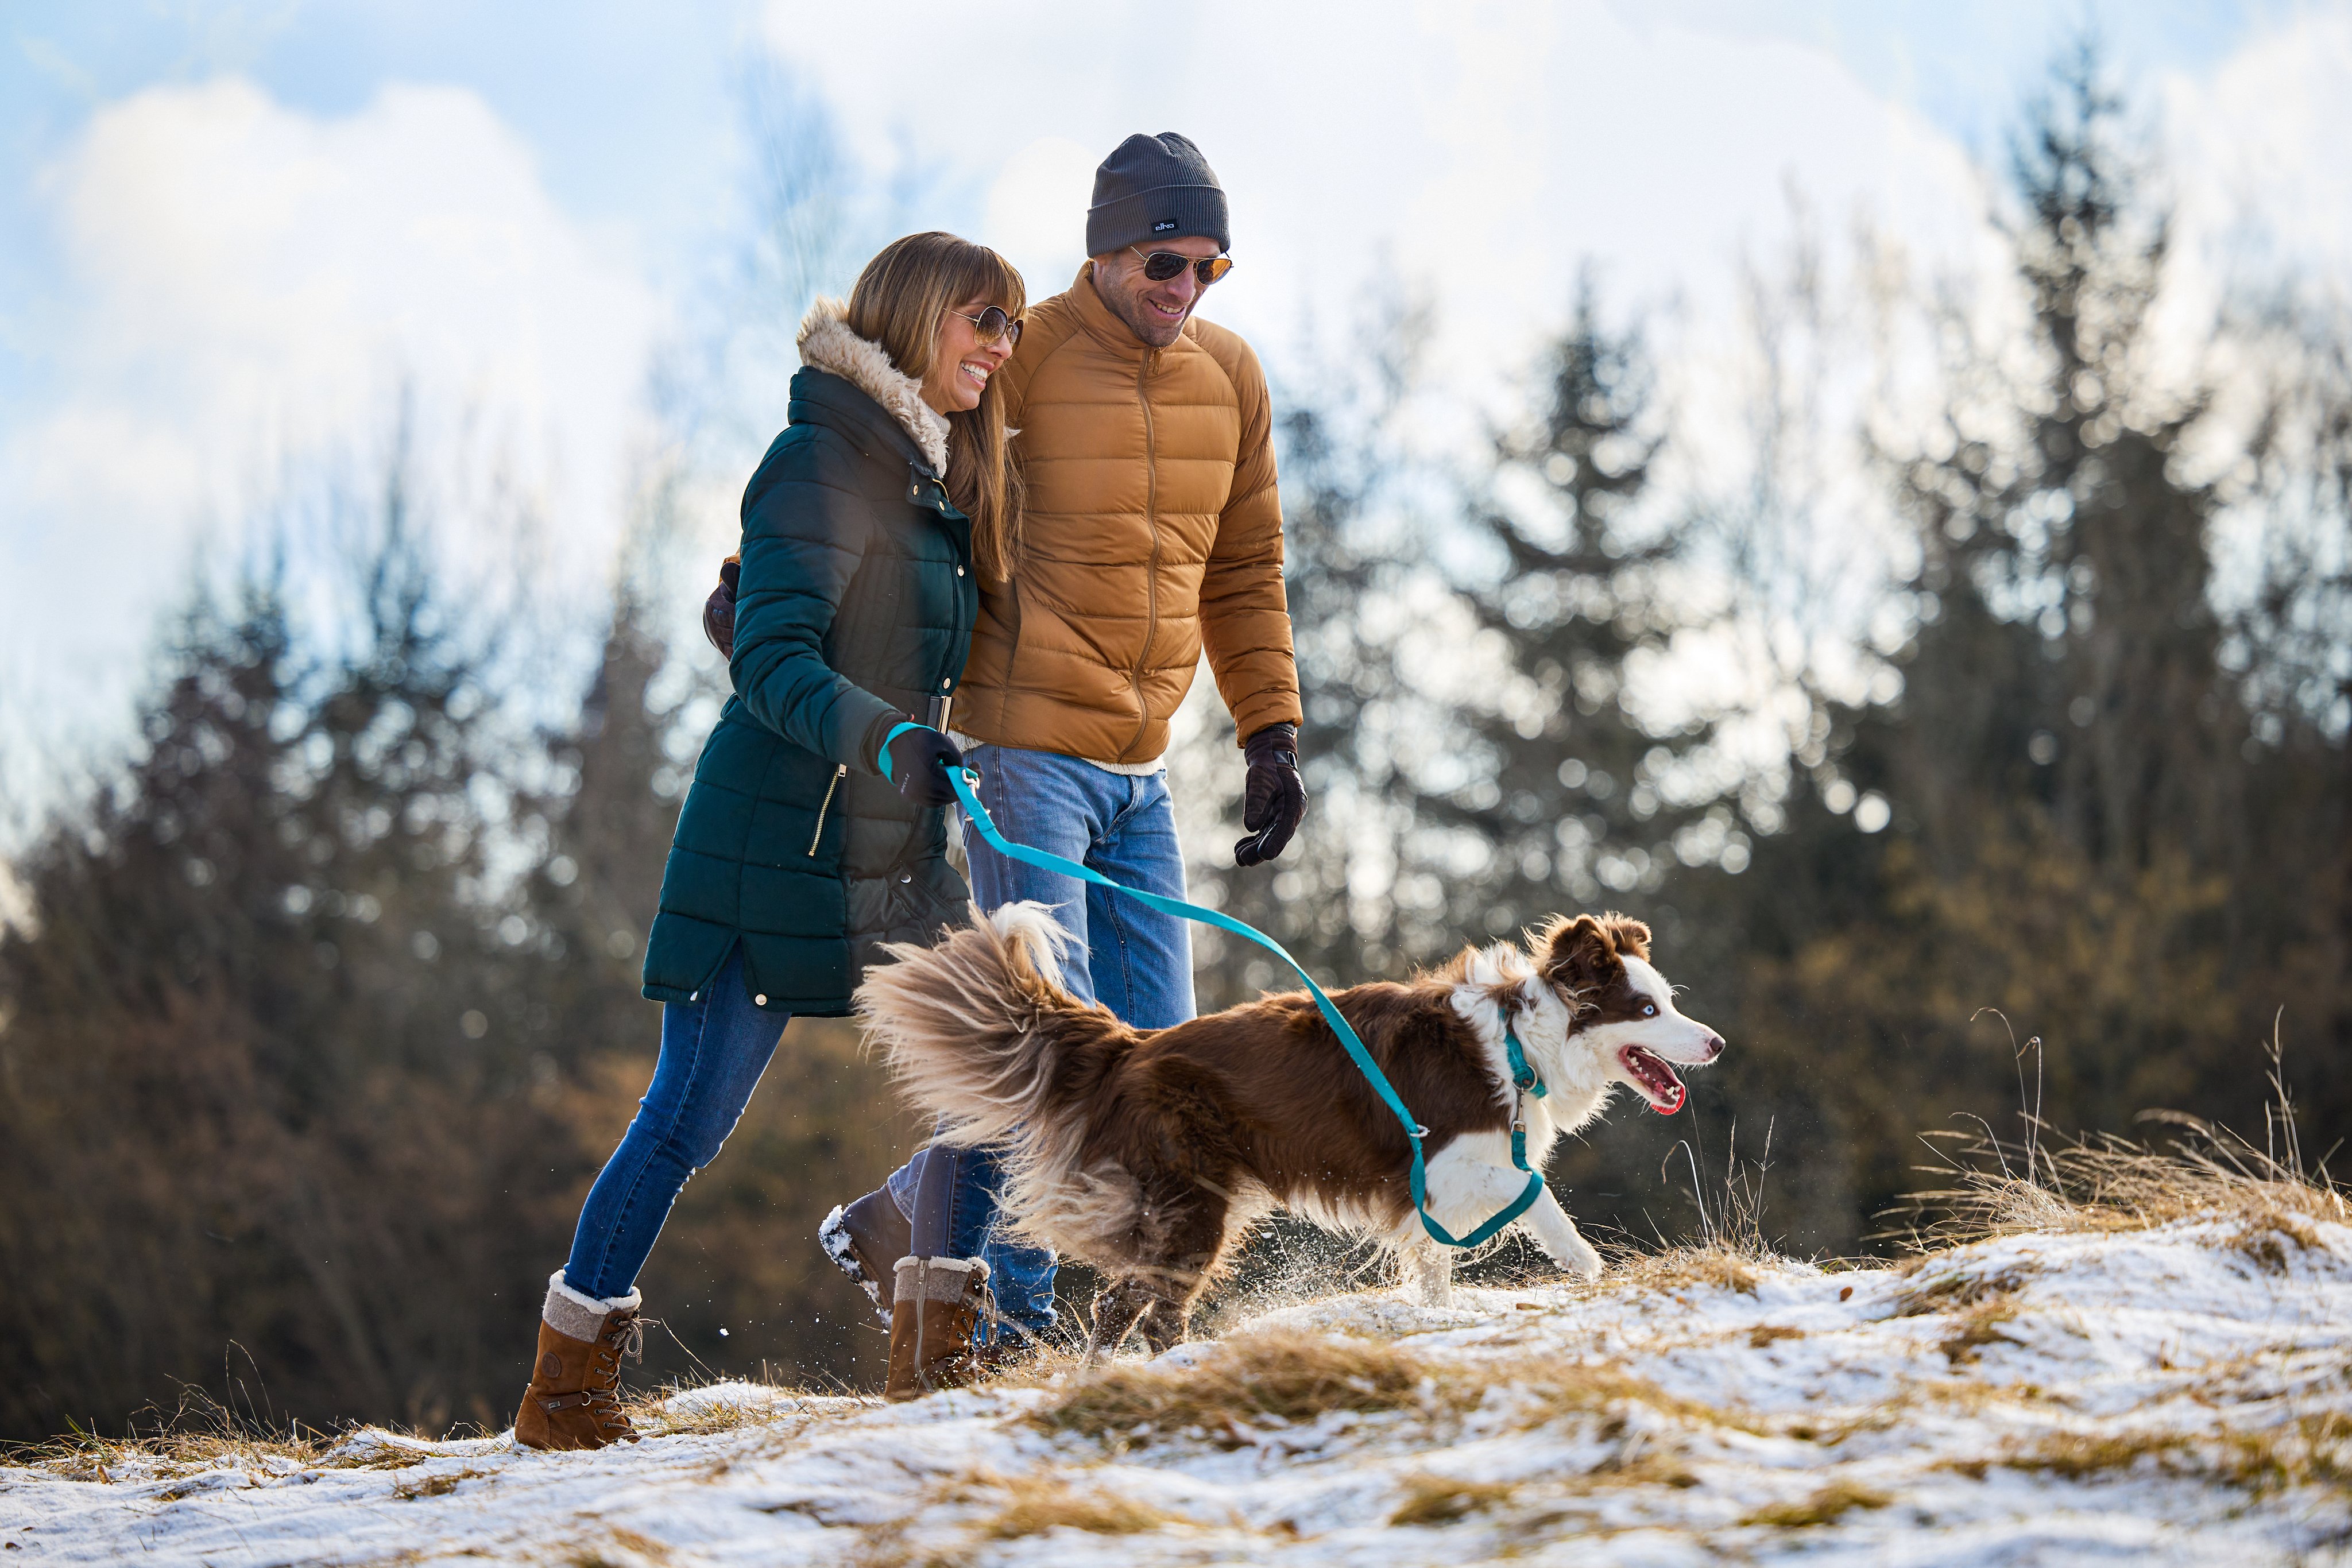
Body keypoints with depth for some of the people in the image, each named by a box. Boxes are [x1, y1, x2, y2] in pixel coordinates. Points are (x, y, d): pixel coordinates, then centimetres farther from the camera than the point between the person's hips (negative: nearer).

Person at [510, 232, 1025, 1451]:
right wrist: (880, 735, -35)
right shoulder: (824, 459, -13)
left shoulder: (936, 474, 14)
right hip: (777, 845, -9)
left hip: (895, 848, 9)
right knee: (690, 1117, -5)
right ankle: (562, 1388, 6)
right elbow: (772, 660, -22)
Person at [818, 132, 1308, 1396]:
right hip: (1026, 751, -7)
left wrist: (1271, 733, 13)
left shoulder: (1230, 378, 9)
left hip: (1141, 767, 7)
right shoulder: (1021, 359, -9)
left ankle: (900, 1226, 15)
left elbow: (1244, 572, 18)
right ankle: (978, 1323, 3)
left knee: (1155, 1046, 4)